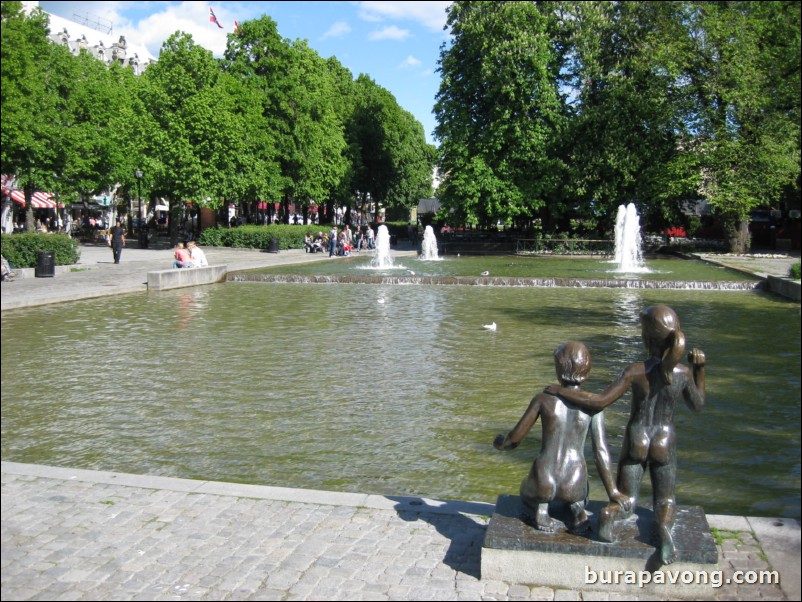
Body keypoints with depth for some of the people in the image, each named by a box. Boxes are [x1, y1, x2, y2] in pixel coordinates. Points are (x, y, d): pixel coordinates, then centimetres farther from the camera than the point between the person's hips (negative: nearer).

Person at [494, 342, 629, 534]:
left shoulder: (543, 399, -5)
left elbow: (515, 437, 2)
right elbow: (601, 451, -5)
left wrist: (501, 443, 24)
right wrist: (612, 492, 4)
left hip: (544, 482, -2)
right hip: (574, 486, 2)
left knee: (528, 490, 36)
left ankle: (539, 510, 5)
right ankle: (578, 511, 10)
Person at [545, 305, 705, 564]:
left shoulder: (635, 371, -21)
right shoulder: (684, 373, -14)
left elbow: (600, 401, -23)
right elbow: (697, 405, 5)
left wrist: (560, 390, -16)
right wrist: (700, 368, 9)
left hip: (635, 443, -1)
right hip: (665, 445, 1)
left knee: (626, 500, 14)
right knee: (665, 499, 18)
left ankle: (608, 514, -22)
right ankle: (664, 526, -17)